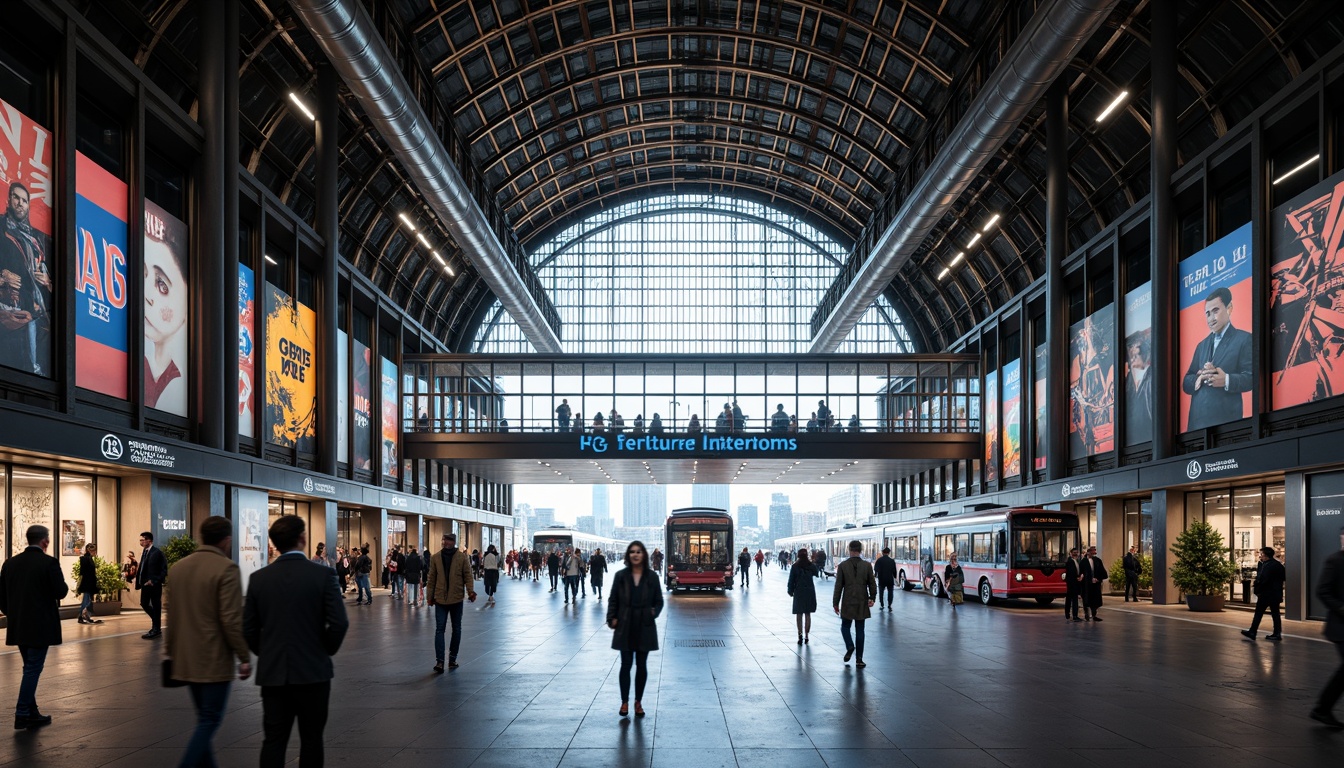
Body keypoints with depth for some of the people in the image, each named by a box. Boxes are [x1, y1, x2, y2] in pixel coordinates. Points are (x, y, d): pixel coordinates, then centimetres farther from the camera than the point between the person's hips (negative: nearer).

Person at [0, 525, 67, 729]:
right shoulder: (49, 562, -13)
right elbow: (61, 592, -14)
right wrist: (62, 586, 8)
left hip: (17, 626, 6)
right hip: (40, 627, -6)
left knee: (31, 668, 17)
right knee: (33, 669, -1)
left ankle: (32, 712, 19)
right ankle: (22, 715, -2)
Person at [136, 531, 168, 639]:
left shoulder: (157, 552, -13)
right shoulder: (145, 551, 9)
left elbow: (164, 570, -14)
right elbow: (142, 567, 12)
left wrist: (154, 581, -20)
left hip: (154, 585, -8)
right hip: (145, 584, 8)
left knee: (156, 606, 2)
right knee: (144, 604, 13)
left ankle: (156, 630, 12)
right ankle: (156, 622, 31)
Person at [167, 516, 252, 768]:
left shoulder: (179, 567, 9)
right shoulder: (227, 569, -14)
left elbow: (172, 614, 14)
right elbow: (232, 619, -17)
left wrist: (171, 651, 22)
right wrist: (244, 657, -10)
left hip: (186, 659, 7)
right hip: (215, 660, -7)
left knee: (205, 719, 16)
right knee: (210, 721, -1)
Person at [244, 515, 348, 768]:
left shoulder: (258, 578, 0)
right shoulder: (323, 575, -9)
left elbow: (248, 629, 2)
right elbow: (339, 623, -13)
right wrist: (326, 651, 4)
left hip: (272, 673, 2)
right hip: (313, 671, -2)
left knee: (273, 740, 7)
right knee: (311, 739, 9)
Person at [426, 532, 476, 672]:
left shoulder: (462, 557, -3)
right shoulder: (436, 558, 2)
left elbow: (467, 575, -4)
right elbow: (432, 578, 6)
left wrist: (471, 591, -18)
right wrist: (430, 596, 5)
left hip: (456, 599, 0)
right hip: (440, 599, 0)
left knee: (456, 629, 10)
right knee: (439, 629, -6)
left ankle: (453, 658, 23)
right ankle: (439, 661, -8)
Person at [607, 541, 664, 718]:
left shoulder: (651, 577, 0)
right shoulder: (621, 576, -1)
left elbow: (659, 601, 6)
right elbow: (613, 600, 2)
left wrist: (655, 612, -13)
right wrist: (611, 618, -9)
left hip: (644, 627, 1)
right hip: (625, 626, -1)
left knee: (642, 665, 8)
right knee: (626, 664, 2)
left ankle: (638, 702, 18)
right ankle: (624, 702, 12)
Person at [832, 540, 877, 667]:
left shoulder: (842, 565, -7)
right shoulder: (867, 565, -3)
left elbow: (838, 586, -5)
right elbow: (872, 584, -1)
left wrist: (835, 603, 1)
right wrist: (872, 598, 12)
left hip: (847, 604, -1)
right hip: (862, 603, 1)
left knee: (845, 627, 16)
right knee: (860, 630, 7)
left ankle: (850, 646, -10)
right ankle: (859, 659, 6)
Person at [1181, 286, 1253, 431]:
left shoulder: (1244, 339, 5)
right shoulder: (1202, 345, 24)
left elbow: (1251, 377, -6)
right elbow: (1185, 383, 17)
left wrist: (1227, 380, -24)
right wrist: (1199, 378, -5)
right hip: (1197, 420, 6)